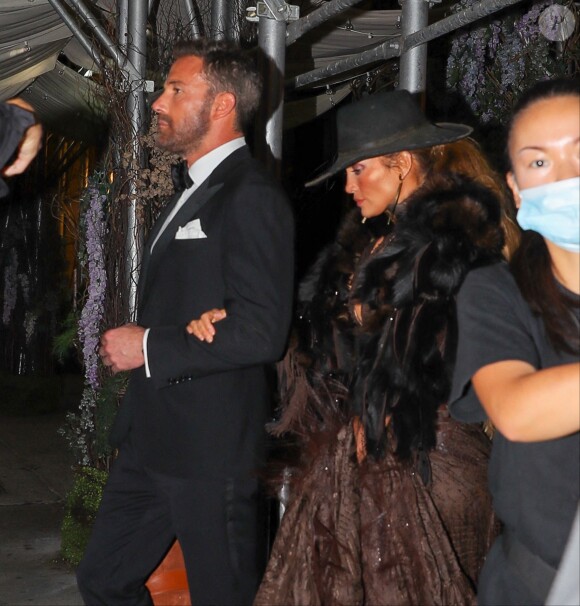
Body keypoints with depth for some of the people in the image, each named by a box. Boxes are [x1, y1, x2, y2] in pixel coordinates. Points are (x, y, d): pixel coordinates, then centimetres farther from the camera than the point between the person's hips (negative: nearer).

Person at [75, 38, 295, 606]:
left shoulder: (252, 196, -15)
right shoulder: (193, 193, 17)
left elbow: (261, 331, -23)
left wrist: (150, 347, -16)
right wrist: (131, 342, 2)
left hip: (210, 448, -10)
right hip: (152, 435, 10)